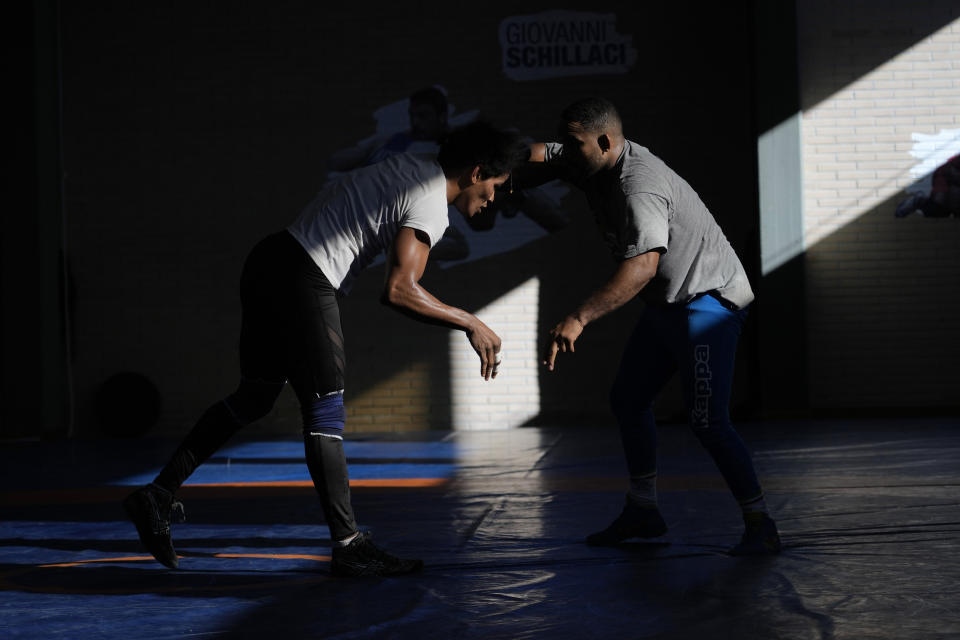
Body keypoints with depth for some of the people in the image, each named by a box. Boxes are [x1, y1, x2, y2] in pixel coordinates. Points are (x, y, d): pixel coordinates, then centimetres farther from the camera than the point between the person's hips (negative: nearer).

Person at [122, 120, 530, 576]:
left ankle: (159, 495, 19)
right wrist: (469, 324, -14)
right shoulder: (431, 206, -13)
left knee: (254, 397, 17)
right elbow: (398, 290, -22)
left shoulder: (410, 166, 15)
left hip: (269, 261, 9)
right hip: (303, 282, -9)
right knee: (325, 411, -5)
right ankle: (349, 547, -1)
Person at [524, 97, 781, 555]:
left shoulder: (639, 187, -29)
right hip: (668, 303, 10)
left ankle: (761, 525, -8)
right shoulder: (594, 164, 1)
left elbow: (642, 266, -40)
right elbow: (534, 156, 4)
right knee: (628, 398, 14)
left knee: (707, 421, -16)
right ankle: (642, 510, 26)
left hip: (707, 299, -10)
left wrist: (578, 319, -48)